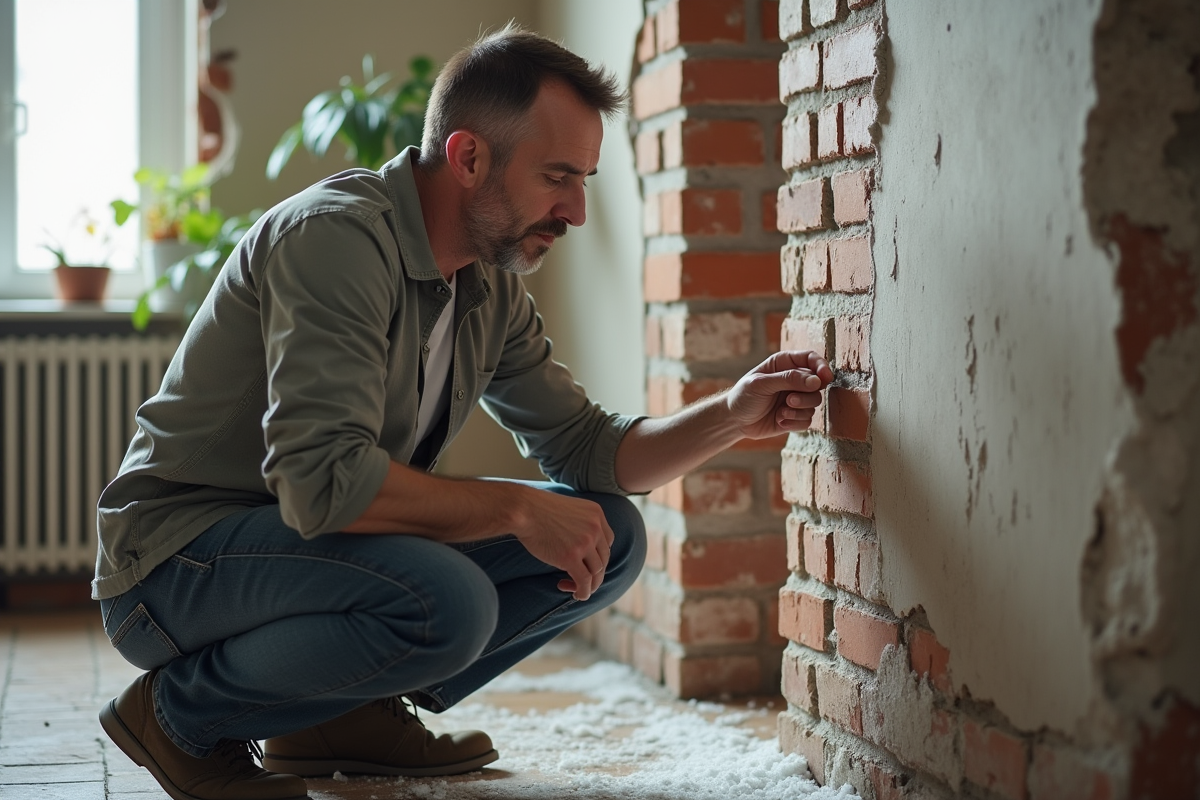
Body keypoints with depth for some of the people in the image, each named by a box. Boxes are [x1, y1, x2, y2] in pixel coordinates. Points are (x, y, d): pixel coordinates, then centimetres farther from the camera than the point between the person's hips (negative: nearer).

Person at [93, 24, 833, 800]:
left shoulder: (493, 289, 4)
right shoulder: (337, 238, -24)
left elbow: (586, 446, 7)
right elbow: (321, 480, -34)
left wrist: (732, 417, -8)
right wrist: (516, 509, -26)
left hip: (320, 542, 9)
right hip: (179, 556, -8)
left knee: (609, 536, -2)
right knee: (446, 601, -36)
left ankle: (348, 711, 6)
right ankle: (182, 714, -10)